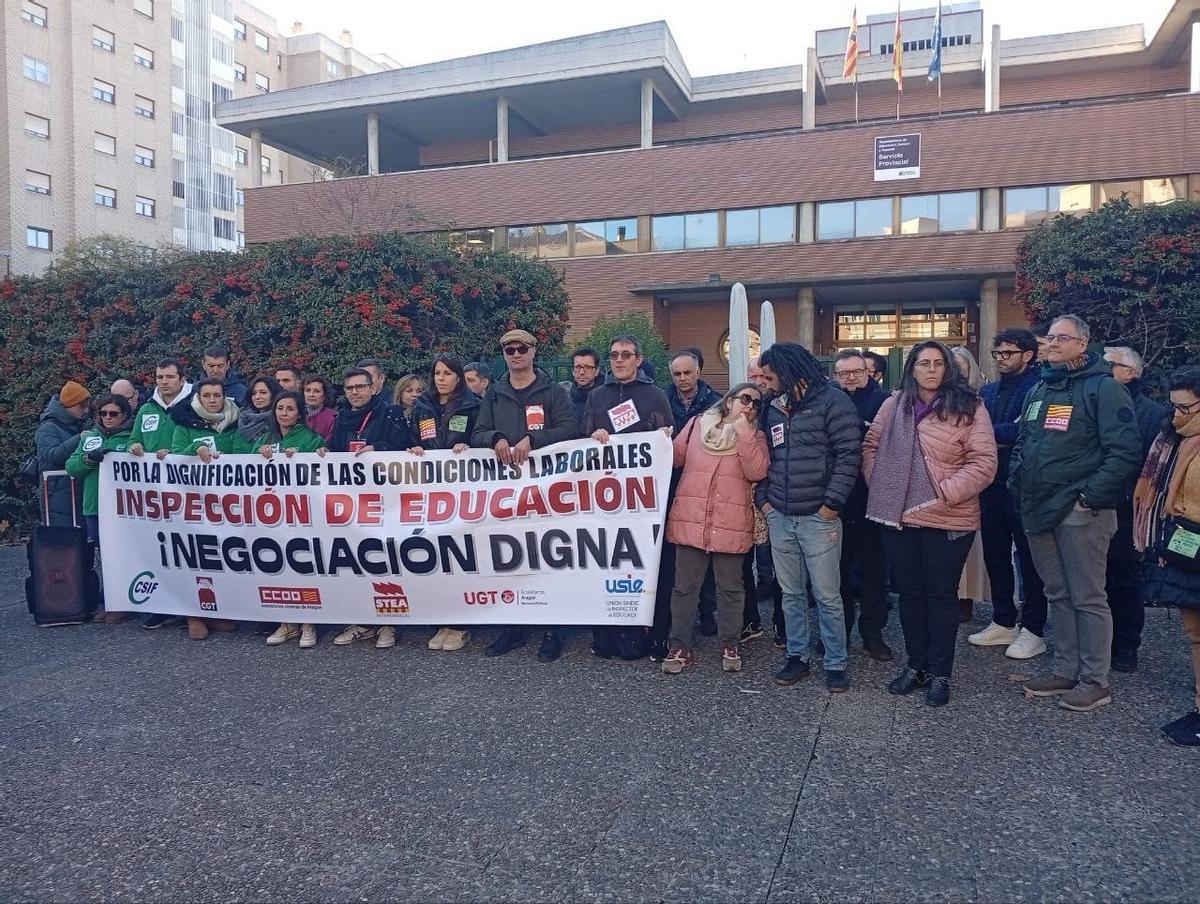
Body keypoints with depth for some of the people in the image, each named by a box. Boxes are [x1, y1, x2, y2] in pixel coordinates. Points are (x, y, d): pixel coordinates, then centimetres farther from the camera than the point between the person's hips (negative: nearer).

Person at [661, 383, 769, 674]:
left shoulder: (755, 437, 7)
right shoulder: (697, 423, 9)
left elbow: (756, 472, -9)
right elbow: (676, 457, 11)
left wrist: (743, 432, -11)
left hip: (731, 525, 0)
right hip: (690, 520, 1)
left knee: (730, 587, 10)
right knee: (684, 586, 6)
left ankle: (729, 644, 26)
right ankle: (680, 646, 16)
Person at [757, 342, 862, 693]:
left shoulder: (833, 401, -7)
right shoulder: (774, 407, 13)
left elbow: (849, 454, -11)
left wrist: (831, 504, -13)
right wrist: (763, 498, 8)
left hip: (818, 518, -6)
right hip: (779, 517, 6)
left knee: (827, 595, 2)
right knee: (791, 593, 13)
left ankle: (836, 663, 16)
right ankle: (796, 656, 25)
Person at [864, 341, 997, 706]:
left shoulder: (968, 408, -6)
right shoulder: (894, 405, 6)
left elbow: (983, 463, -10)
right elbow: (871, 446, 13)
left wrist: (944, 494, -18)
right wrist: (880, 486, 2)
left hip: (947, 521, -4)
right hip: (898, 518, 4)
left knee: (941, 596, 7)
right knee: (910, 593, 14)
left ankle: (939, 673, 20)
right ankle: (916, 665, 29)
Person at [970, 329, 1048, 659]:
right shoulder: (988, 391, 15)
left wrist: (988, 435, -12)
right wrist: (1001, 440, -11)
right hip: (991, 484, 7)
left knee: (1029, 557, 3)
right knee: (995, 555, 13)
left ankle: (1033, 629, 14)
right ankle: (1003, 623, 25)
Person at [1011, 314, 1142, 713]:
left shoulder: (1103, 387, -7)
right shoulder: (1039, 389, 16)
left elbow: (1124, 451, -15)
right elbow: (1021, 444, 24)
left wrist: (1091, 496, -17)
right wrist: (1017, 481, 10)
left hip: (1079, 511, -7)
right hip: (1039, 510, 7)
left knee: (1088, 598, 1)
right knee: (1059, 595, 15)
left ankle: (1094, 682, 12)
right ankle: (1065, 672, 25)